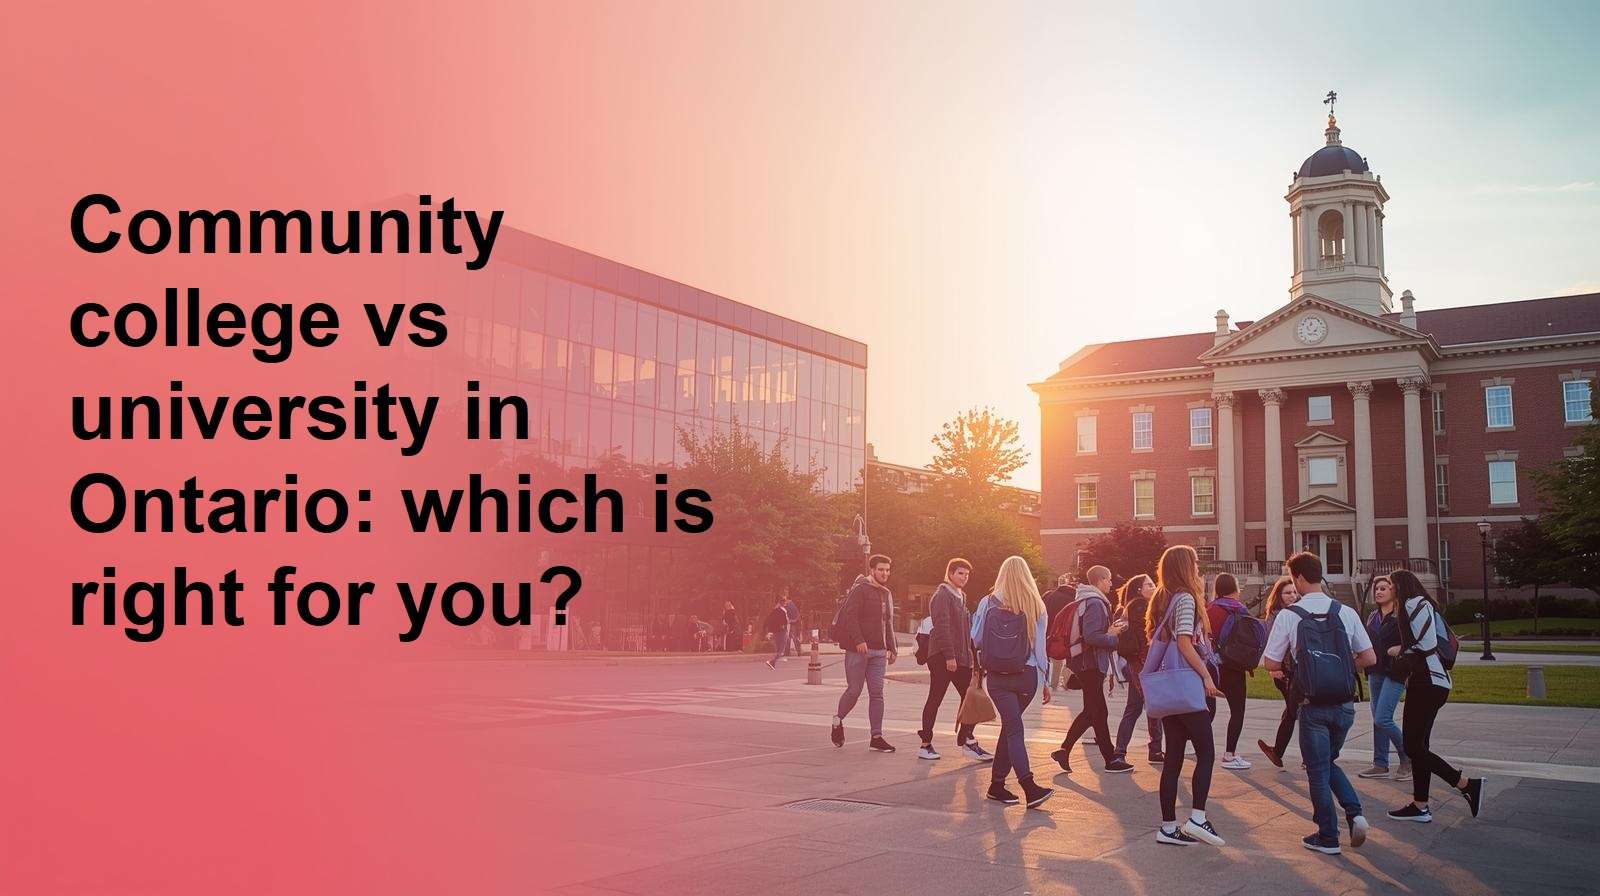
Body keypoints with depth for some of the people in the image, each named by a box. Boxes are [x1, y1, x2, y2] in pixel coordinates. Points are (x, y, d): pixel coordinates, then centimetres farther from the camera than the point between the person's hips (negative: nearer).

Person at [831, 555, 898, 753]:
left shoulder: (887, 594, 18)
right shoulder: (860, 590, -7)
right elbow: (850, 616, -16)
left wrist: (891, 648, 19)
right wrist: (859, 640, -24)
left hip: (879, 652, 7)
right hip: (858, 650, -7)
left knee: (877, 694, 2)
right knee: (854, 690, -1)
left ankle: (876, 737, 2)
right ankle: (838, 721, 25)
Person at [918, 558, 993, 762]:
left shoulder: (960, 596, 19)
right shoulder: (942, 595, -10)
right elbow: (941, 627, -18)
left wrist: (970, 656, 17)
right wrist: (949, 656, -22)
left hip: (961, 657, 9)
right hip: (942, 657, -9)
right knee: (935, 699, -1)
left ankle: (967, 740, 8)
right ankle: (926, 744, 6)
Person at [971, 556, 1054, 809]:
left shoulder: (988, 603, -2)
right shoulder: (1037, 607, 2)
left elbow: (976, 639, 3)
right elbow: (1040, 646, 4)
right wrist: (1045, 681, 10)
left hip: (998, 676, -2)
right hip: (1027, 676, 2)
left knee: (1012, 728, -5)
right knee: (1011, 727, 13)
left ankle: (1029, 786, -15)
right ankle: (997, 783, 14)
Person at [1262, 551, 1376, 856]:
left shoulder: (1288, 616, -10)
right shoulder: (1346, 613, -2)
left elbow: (1271, 663, -6)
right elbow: (1369, 658, 0)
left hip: (1314, 707, -3)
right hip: (1345, 704, 3)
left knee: (1318, 772, 9)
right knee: (1329, 762, 23)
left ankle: (1327, 838, 15)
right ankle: (1354, 813, 6)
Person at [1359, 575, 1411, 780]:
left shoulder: (1402, 616, -9)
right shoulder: (1373, 616, 13)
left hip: (1394, 673, -8)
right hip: (1375, 672, 8)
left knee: (1382, 719, -13)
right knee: (1378, 720, 9)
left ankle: (1407, 758, 4)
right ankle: (1380, 765, 16)